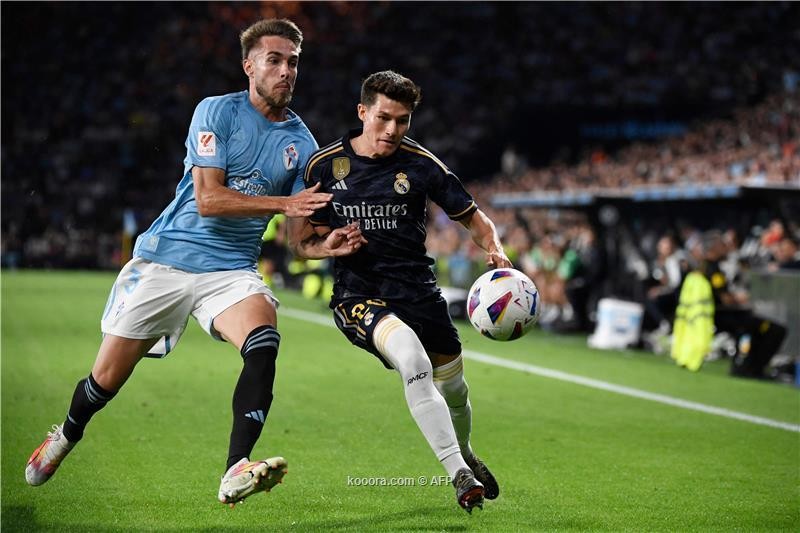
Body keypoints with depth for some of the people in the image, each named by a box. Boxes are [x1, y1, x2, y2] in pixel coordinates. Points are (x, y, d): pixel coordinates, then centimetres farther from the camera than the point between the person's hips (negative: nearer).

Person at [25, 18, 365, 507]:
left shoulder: (302, 143, 5)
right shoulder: (217, 111, -6)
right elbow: (208, 199, -16)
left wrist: (327, 245, -15)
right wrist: (283, 203, -23)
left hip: (232, 271, 2)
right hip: (166, 258, -2)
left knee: (264, 343, -30)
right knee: (107, 378, 5)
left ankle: (236, 474, -33)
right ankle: (67, 436, 38)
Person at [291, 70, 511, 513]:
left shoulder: (420, 164, -2)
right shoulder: (325, 164, -1)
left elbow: (471, 215, 7)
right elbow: (304, 236, 9)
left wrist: (495, 249, -14)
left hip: (417, 289, 2)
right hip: (357, 295, -2)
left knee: (452, 387, 10)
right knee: (412, 357, -31)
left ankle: (464, 455, 47)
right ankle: (458, 474, -26)